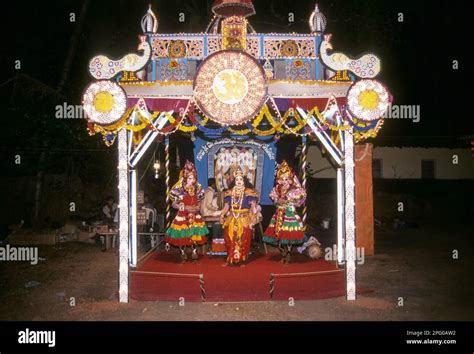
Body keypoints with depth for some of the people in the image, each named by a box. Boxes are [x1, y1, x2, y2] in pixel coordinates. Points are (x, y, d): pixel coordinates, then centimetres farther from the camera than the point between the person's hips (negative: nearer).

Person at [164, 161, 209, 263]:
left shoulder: (197, 190, 2)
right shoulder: (180, 191, -10)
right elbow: (174, 204, -9)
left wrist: (197, 208, -8)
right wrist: (185, 208, -18)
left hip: (194, 217, 3)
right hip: (183, 216, -3)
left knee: (194, 236, 2)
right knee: (182, 236, 2)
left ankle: (194, 256, 15)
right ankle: (183, 256, 17)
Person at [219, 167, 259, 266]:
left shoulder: (249, 192, 2)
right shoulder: (230, 193, 12)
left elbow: (253, 206, -4)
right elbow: (226, 206, 10)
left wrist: (254, 216, -16)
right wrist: (222, 215, -5)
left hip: (244, 220, -3)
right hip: (231, 220, 3)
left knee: (243, 240, -3)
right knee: (230, 240, 2)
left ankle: (242, 260, 7)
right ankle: (230, 259, 13)